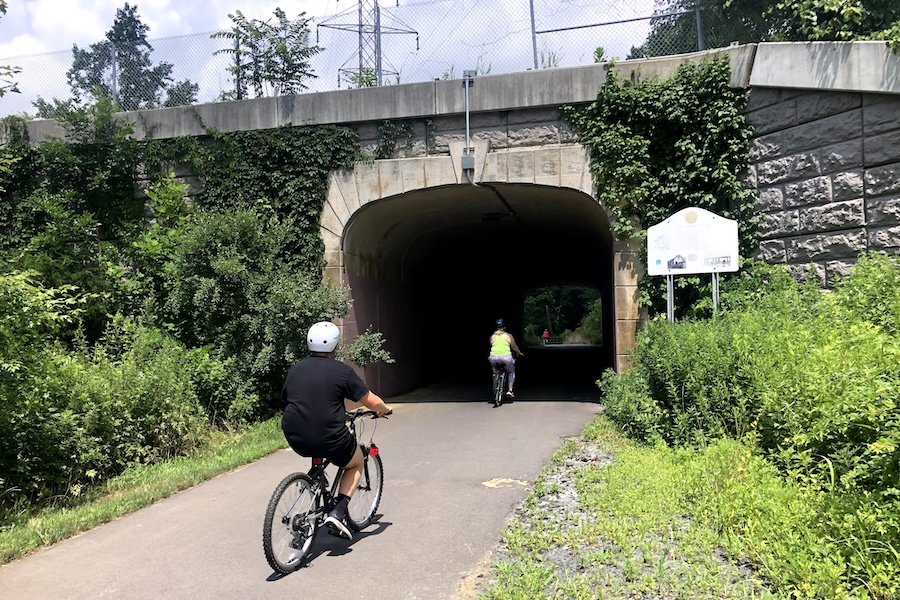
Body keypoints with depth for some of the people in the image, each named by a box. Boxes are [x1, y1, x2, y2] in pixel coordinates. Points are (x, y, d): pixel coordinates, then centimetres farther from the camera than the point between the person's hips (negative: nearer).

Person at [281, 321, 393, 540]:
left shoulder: (295, 370, 8)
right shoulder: (342, 371, -5)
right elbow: (372, 402, -3)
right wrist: (385, 409, 20)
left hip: (296, 439, 5)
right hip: (329, 440, -5)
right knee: (356, 464, 23)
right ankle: (338, 513, 6)